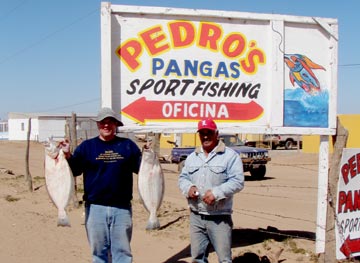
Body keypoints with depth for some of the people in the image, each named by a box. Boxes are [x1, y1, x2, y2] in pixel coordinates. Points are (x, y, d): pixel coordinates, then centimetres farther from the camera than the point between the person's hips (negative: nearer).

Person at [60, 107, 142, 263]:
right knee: (99, 250, 10)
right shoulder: (87, 146, 4)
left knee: (122, 250, 7)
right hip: (95, 207, 0)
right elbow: (74, 170, -1)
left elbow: (141, 168, 6)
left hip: (122, 207, 0)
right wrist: (67, 155, -17)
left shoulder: (128, 145, 5)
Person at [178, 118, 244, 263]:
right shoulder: (192, 157, 14)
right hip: (196, 217, 5)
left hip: (220, 218, -5)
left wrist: (216, 193, -23)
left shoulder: (230, 156, -5)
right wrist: (189, 188, -7)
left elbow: (237, 181, -12)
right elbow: (183, 178, 16)